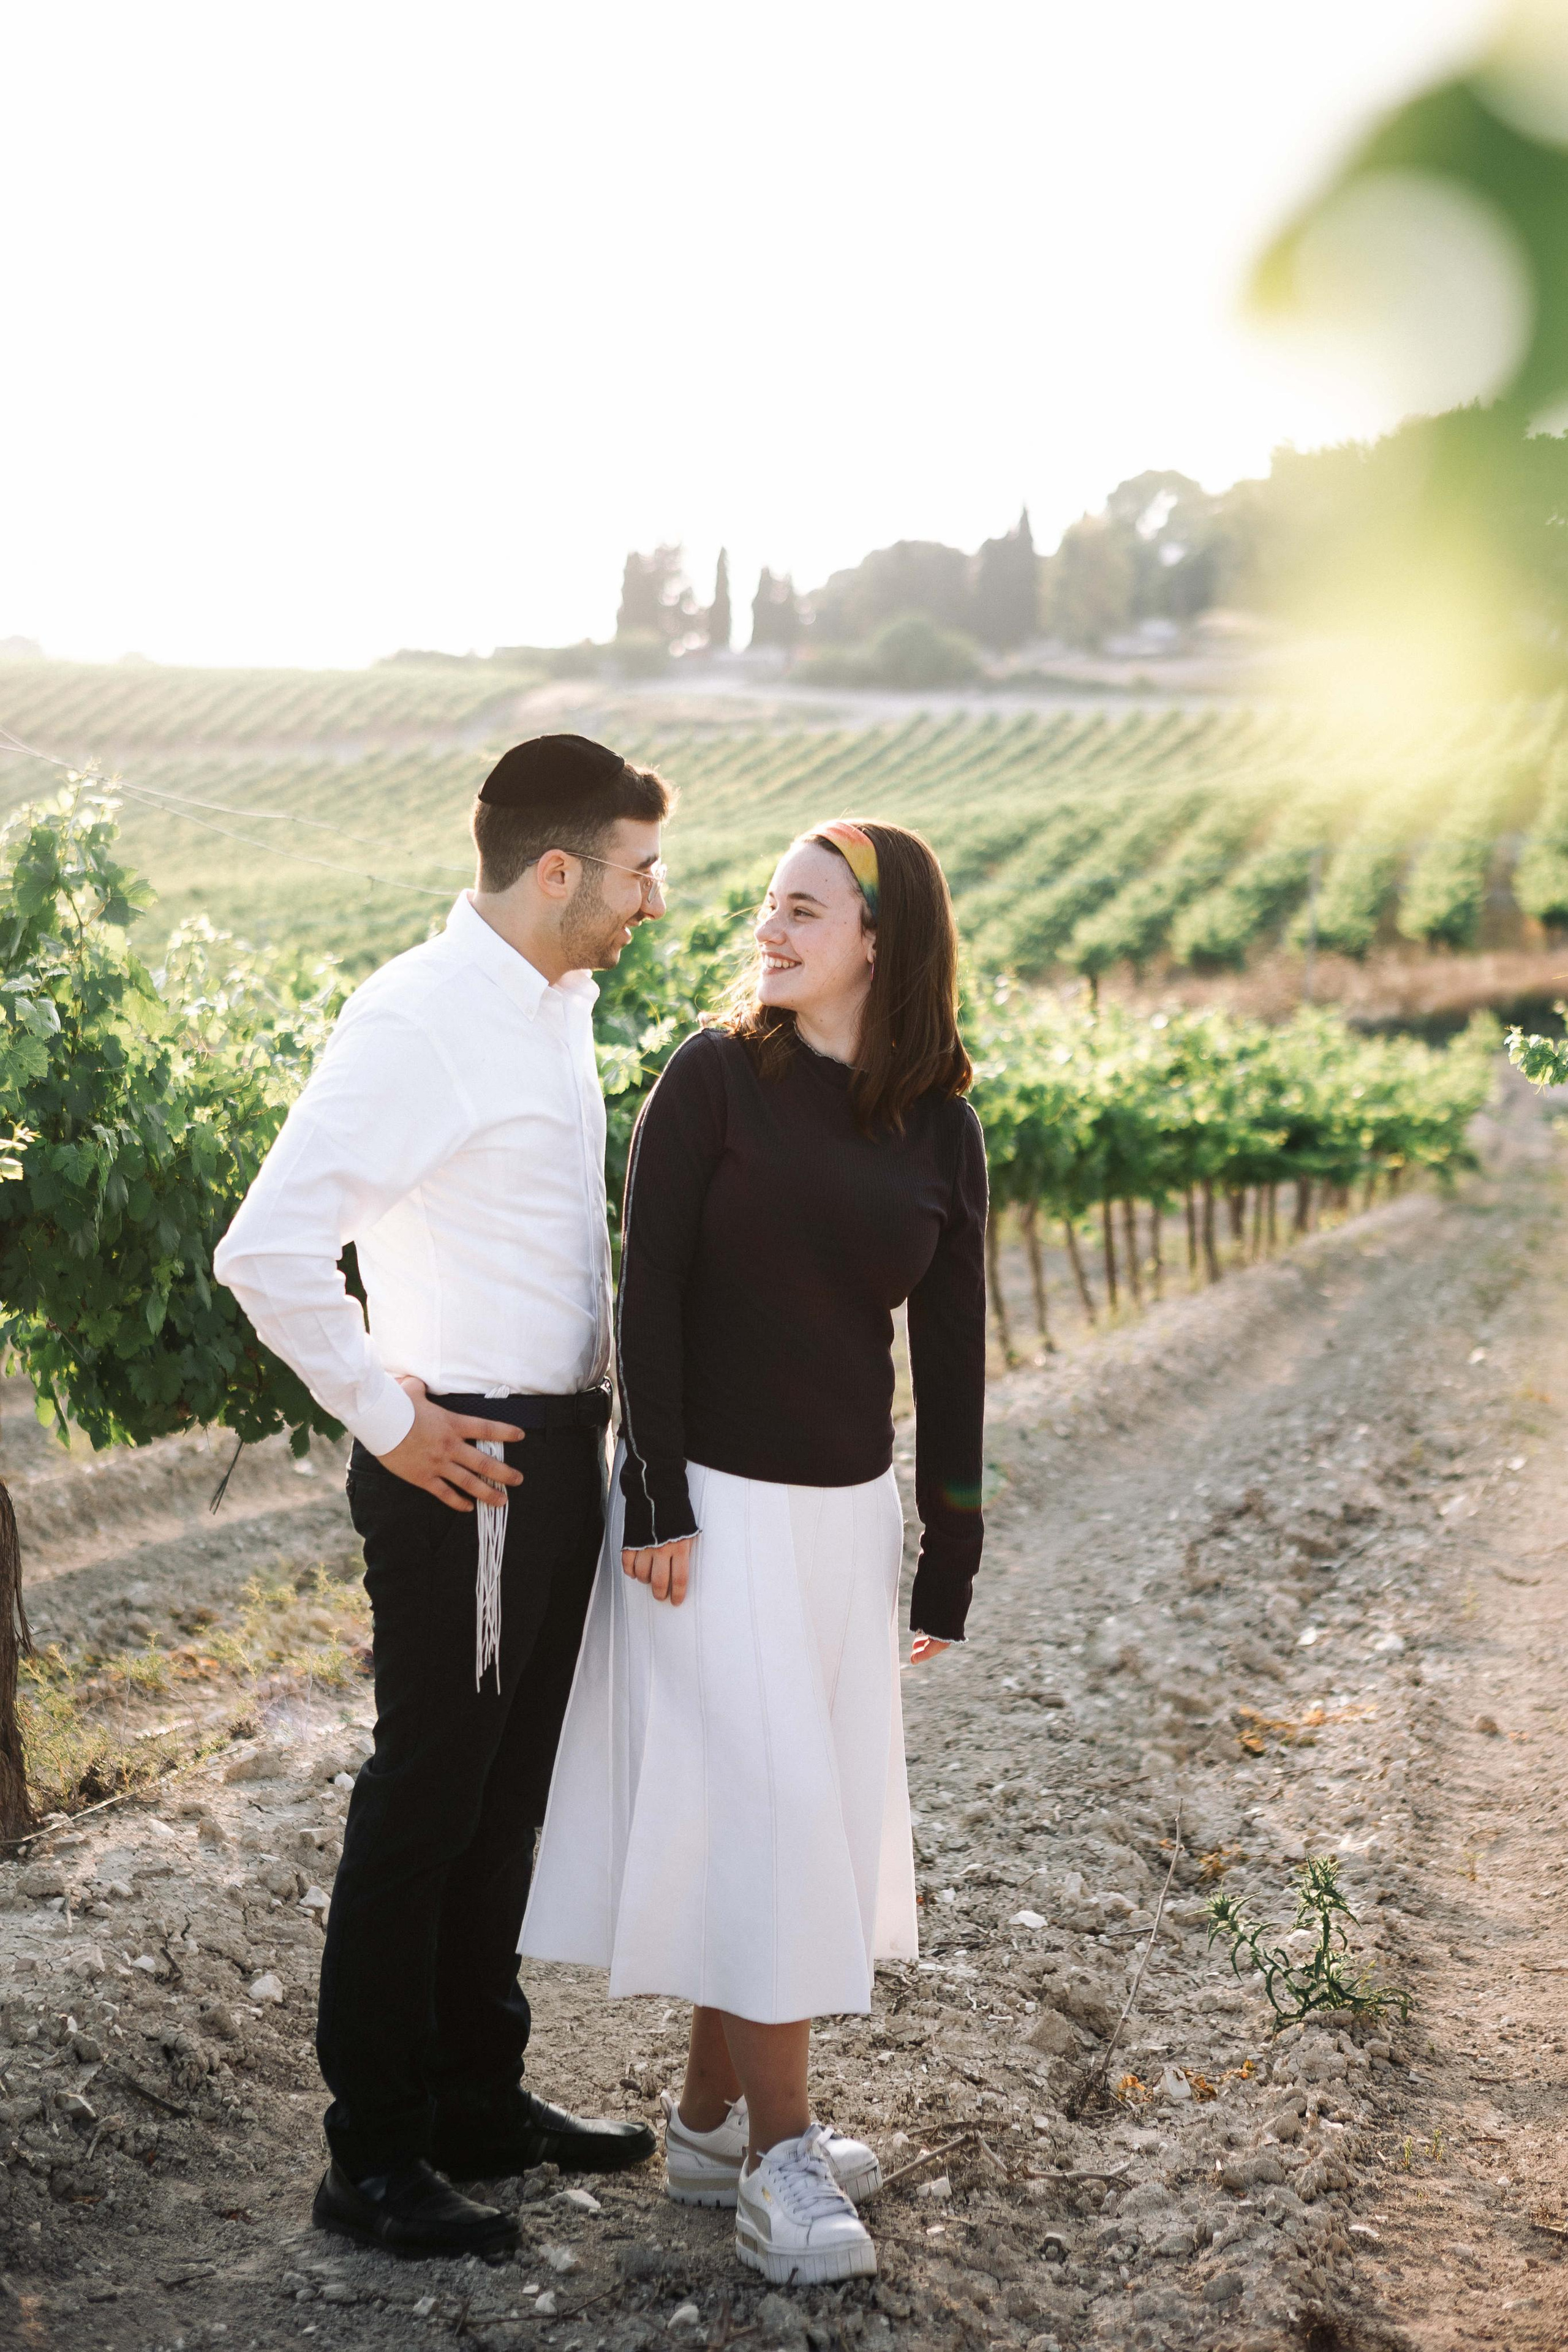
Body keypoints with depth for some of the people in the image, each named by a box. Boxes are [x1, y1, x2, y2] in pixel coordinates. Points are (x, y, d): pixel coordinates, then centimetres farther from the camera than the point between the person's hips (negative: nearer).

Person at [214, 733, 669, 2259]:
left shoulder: (558, 1005, 10)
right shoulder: (418, 1019, -19)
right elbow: (269, 1250, -24)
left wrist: (586, 1407, 14)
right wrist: (389, 1421, -17)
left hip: (558, 1449, 9)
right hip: (465, 1464, -9)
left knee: (507, 1792, 18)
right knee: (424, 1802, 1)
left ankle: (480, 2101, 32)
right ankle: (374, 2156, 14)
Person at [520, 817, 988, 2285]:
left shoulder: (939, 1130, 3)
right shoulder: (716, 1077, -8)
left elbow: (948, 1343, 6)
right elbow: (649, 1292, -9)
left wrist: (951, 1545, 7)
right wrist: (654, 1498, -14)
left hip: (847, 1505, 5)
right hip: (714, 1499, -5)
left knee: (798, 1807, 11)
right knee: (758, 1806, -4)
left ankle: (713, 2121, 25)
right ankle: (779, 2162, 7)